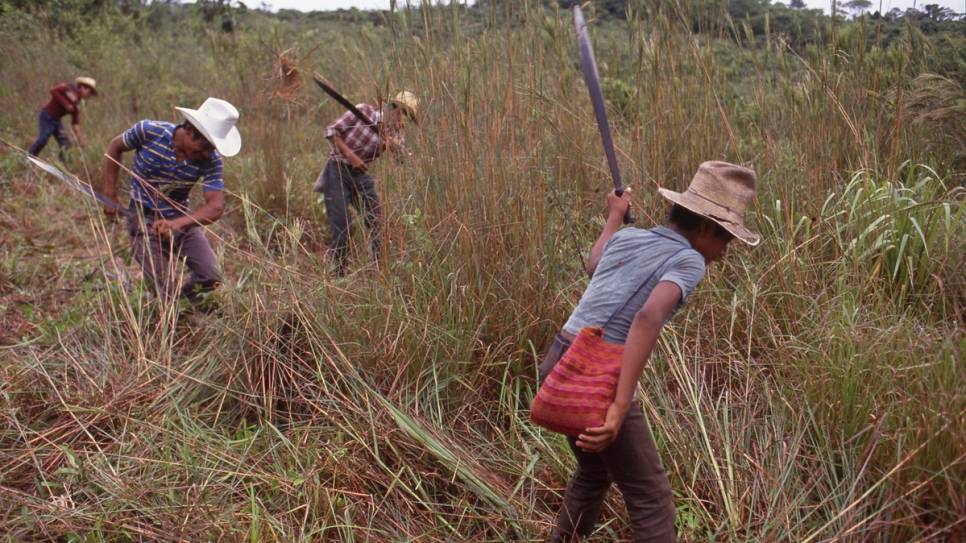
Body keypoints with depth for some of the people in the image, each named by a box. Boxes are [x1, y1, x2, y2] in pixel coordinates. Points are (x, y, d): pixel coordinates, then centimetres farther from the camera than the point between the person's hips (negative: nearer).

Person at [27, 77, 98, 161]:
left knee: (66, 144, 3)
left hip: (56, 120, 8)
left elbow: (75, 123, 9)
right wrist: (65, 104, -20)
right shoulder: (69, 88, -4)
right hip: (47, 116, -8)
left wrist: (80, 137, -1)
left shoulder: (77, 104, 13)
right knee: (43, 138, -17)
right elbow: (53, 91, -17)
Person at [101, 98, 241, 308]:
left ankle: (181, 299, 24)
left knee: (211, 279, -8)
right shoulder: (149, 131, -19)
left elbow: (216, 207, -25)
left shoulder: (212, 160, -16)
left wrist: (177, 224, -42)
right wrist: (110, 194, -3)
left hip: (181, 217, 3)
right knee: (167, 292, -14)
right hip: (144, 218, -3)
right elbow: (115, 147, 1)